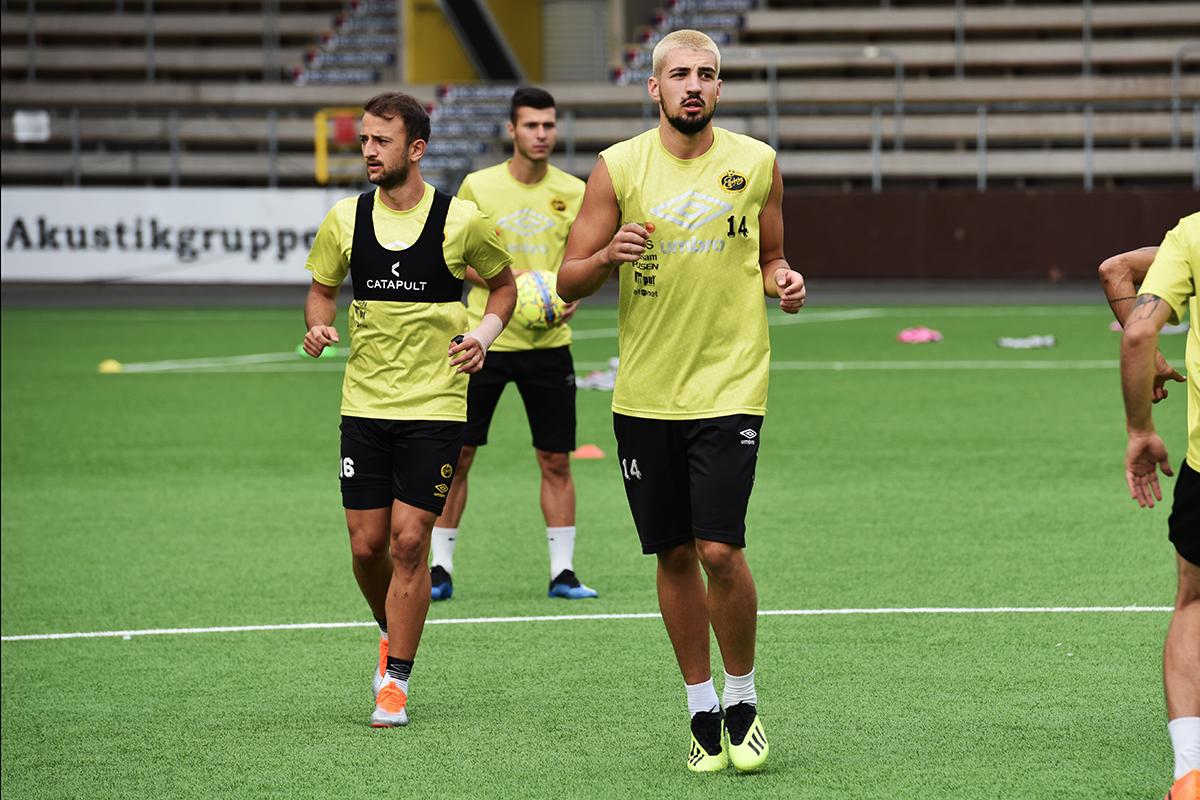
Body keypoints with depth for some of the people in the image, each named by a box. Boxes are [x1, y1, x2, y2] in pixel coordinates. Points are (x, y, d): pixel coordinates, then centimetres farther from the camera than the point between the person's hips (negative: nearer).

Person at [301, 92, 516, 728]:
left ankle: (394, 681, 2)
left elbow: (503, 282, 11)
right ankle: (392, 633, 33)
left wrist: (485, 333, -7)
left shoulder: (461, 221, -6)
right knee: (367, 544, 2)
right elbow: (321, 289, 14)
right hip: (364, 406, 3)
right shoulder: (345, 220, 1)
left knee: (409, 539, -8)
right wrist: (319, 327, -7)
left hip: (435, 406, -3)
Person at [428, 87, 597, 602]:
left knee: (556, 461, 1)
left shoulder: (574, 192, 3)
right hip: (484, 340, -1)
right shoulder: (478, 187, -2)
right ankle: (440, 569, 9)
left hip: (549, 343, 1)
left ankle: (563, 573, 9)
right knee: (457, 455, 0)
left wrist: (571, 297, -9)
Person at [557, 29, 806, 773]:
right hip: (645, 394, 1)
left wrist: (783, 280, -5)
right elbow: (569, 281, 3)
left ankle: (743, 700, 9)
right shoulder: (619, 167, 1)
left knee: (720, 550, -11)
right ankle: (703, 712, 20)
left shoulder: (756, 163, 3)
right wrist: (609, 255, -18)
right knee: (675, 555, 6)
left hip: (730, 386, -1)